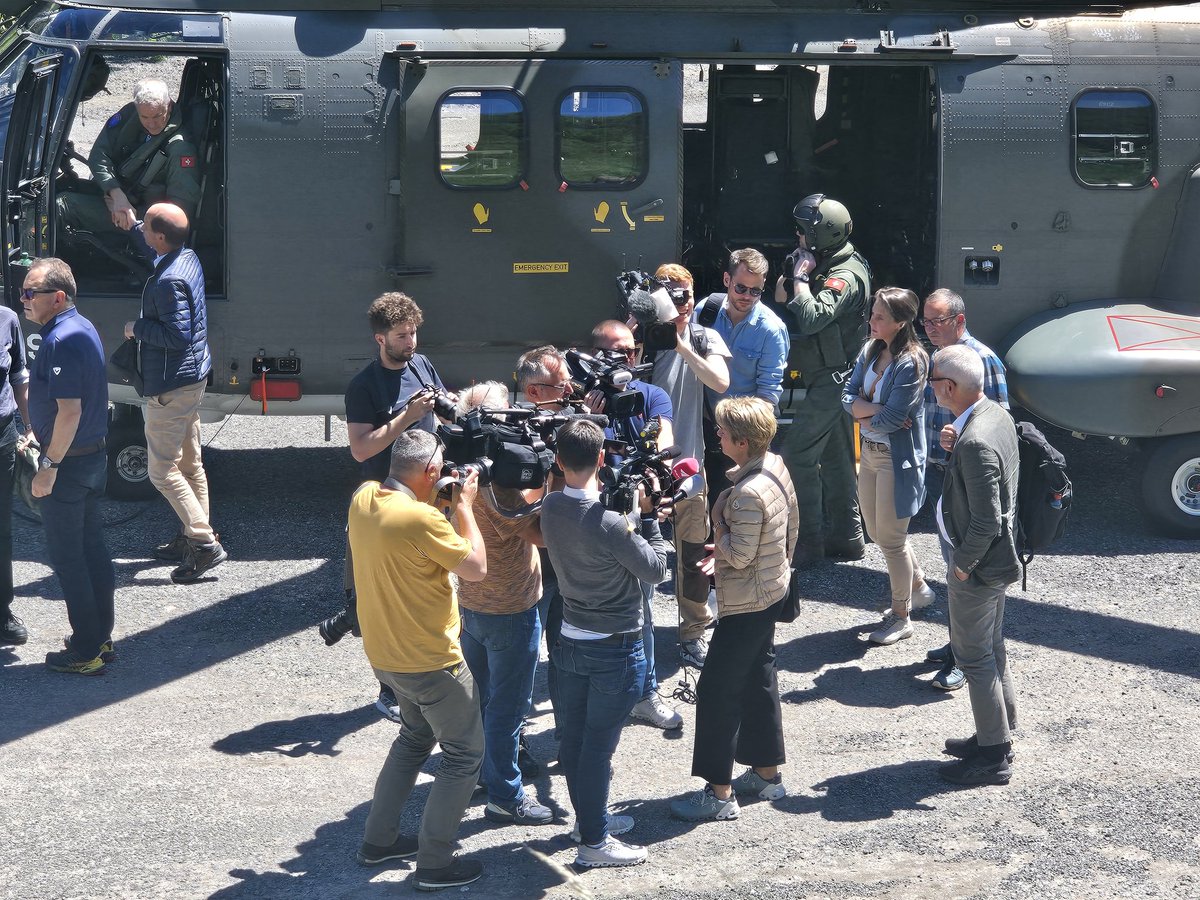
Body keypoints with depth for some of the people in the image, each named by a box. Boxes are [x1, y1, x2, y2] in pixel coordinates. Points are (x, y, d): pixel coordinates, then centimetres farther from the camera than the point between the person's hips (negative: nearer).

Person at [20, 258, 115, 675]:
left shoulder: (61, 341, -23)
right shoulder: (83, 328, 9)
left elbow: (70, 411, -27)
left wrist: (49, 465, -22)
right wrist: (36, 434, 23)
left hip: (69, 463, -10)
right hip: (95, 455, 10)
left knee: (67, 555, -1)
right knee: (92, 546, 16)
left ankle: (85, 652, 5)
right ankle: (101, 638, 26)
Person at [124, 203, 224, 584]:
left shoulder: (169, 281, -25)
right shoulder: (188, 259, 5)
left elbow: (177, 335, -29)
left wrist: (137, 328, -15)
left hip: (170, 386, -10)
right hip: (192, 377, 10)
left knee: (163, 471, -4)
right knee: (189, 462, 17)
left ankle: (204, 543, -5)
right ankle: (191, 538, 27)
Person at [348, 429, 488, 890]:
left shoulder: (363, 498, -4)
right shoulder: (421, 519, -29)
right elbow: (477, 567, -18)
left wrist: (439, 502, 5)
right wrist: (464, 504, -11)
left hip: (385, 655, 8)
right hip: (430, 661, -8)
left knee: (416, 735, 29)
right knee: (465, 754, 8)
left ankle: (378, 839, 34)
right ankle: (434, 863, 11)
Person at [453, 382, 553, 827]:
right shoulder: (498, 482, -27)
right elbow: (542, 533, -27)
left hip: (468, 603, 8)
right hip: (509, 610, -8)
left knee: (476, 697, 23)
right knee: (508, 705, 4)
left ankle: (480, 772, 39)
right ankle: (505, 797, 14)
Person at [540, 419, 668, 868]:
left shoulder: (551, 507, -7)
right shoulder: (610, 523, -27)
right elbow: (657, 569, -16)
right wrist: (647, 515, -8)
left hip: (570, 641, 7)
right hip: (615, 650, -7)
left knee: (573, 740, 17)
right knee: (598, 745, 4)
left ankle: (590, 814, 36)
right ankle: (594, 841, 15)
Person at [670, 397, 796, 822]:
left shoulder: (748, 493, -29)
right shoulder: (776, 466, 0)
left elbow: (739, 555, -25)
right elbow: (792, 522, 12)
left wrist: (716, 522, -12)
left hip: (745, 604, -10)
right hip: (773, 589, 10)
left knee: (717, 690, -1)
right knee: (758, 679, 20)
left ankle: (719, 793, 4)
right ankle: (766, 772, 32)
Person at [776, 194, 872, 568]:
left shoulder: (845, 277, -21)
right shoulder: (827, 266, 10)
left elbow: (810, 319, -35)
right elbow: (782, 303, 14)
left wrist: (801, 278, -23)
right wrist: (789, 275, -3)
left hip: (831, 379, -10)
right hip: (831, 379, 10)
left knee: (796, 455, -10)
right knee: (834, 457, 16)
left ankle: (808, 543, -6)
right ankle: (847, 537, 26)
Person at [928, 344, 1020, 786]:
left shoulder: (976, 443, -30)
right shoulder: (997, 414, 0)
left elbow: (986, 521, -29)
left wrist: (963, 564, -14)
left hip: (979, 565, -10)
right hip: (998, 554, 10)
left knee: (975, 656, 4)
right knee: (991, 650, 22)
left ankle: (993, 757, 15)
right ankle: (998, 733, 37)